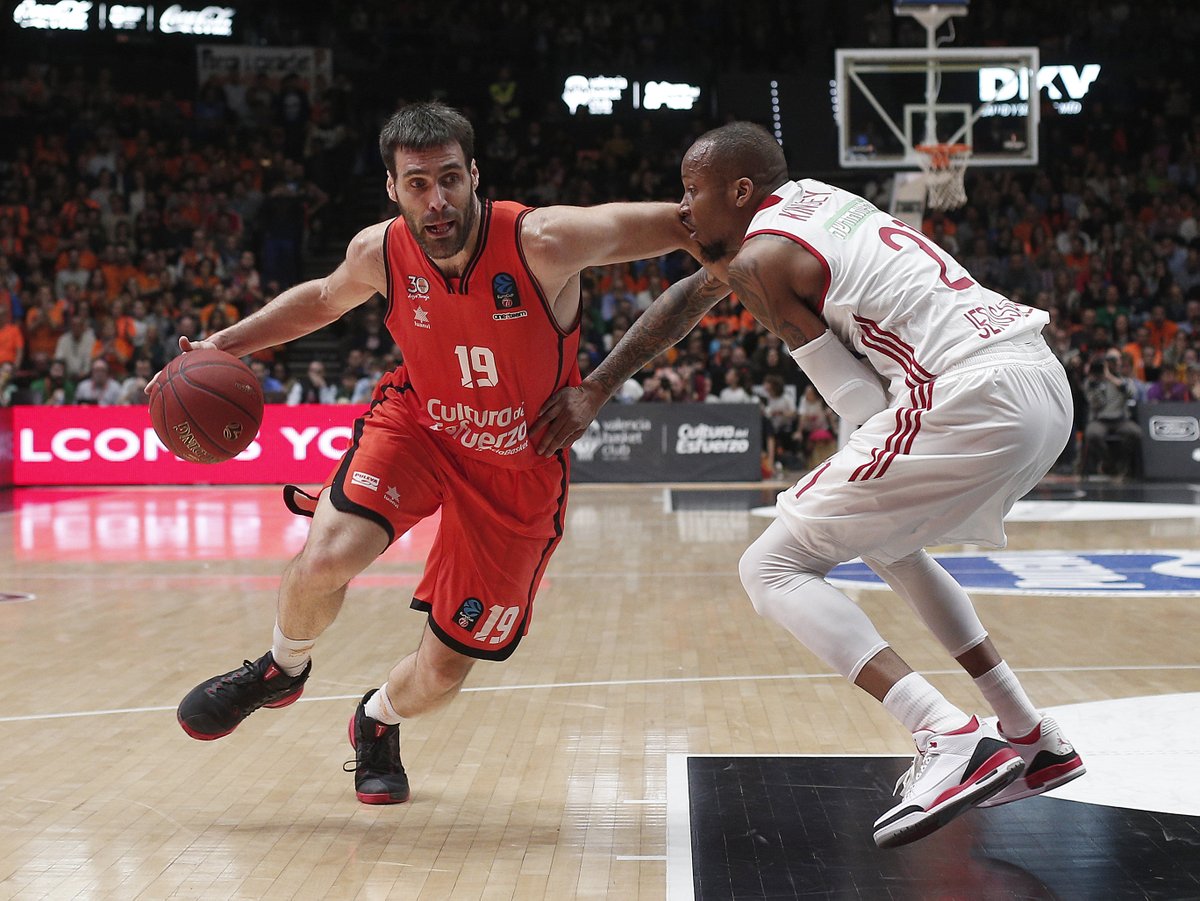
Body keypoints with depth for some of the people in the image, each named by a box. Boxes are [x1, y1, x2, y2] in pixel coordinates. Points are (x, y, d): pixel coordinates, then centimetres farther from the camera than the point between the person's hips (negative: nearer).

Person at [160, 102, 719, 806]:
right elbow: (322, 300, 9)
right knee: (325, 560, -26)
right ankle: (282, 670, 9)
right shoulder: (380, 252, -14)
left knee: (443, 673, 3)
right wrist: (220, 345, 3)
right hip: (419, 426, 2)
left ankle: (378, 722, 40)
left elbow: (685, 224, -17)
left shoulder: (543, 241, -27)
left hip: (519, 472, -1)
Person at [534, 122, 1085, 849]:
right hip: (1045, 380, 9)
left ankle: (952, 740, -17)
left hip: (971, 401, -9)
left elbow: (863, 401, -5)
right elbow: (688, 298, 34)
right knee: (884, 534, 32)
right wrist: (595, 389, 36)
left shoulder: (761, 258, -4)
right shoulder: (807, 197, 23)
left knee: (771, 568, 0)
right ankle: (1034, 741, 29)